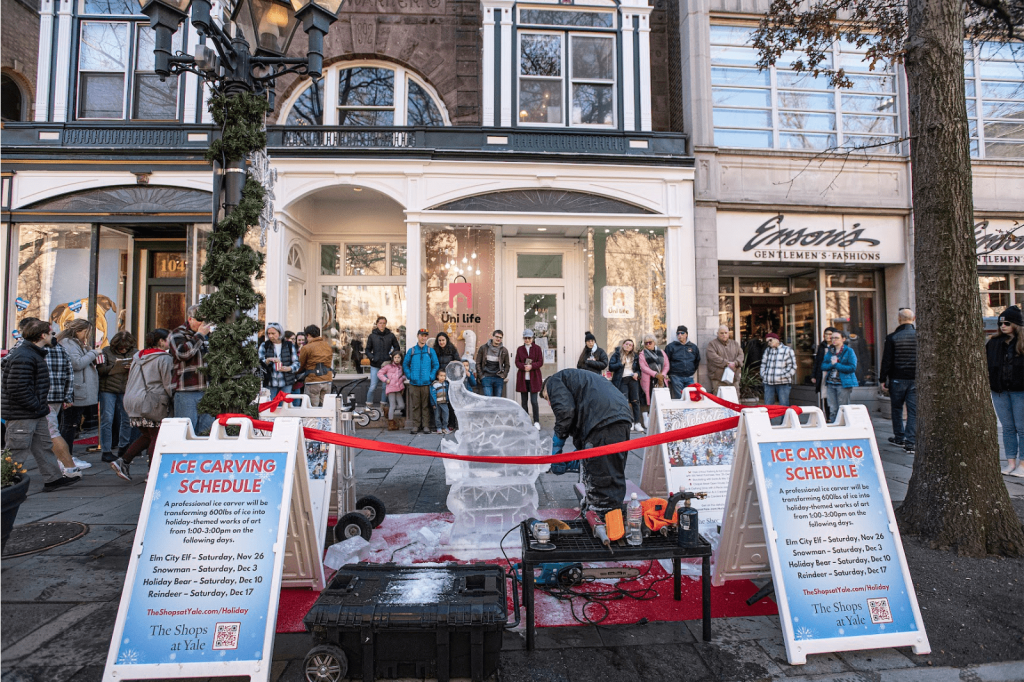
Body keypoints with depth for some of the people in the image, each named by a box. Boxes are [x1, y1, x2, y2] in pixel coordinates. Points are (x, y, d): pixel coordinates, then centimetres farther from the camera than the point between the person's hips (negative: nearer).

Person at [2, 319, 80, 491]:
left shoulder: (36, 354, 14)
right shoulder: (23, 357, -20)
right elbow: (17, 389, -25)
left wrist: (41, 406, 15)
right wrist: (38, 406, -18)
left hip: (35, 413, 11)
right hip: (21, 415, -11)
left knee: (44, 446, 15)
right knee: (17, 452, -1)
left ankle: (53, 478, 23)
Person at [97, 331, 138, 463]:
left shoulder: (135, 353, 6)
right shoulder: (106, 352, 1)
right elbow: (99, 369, -7)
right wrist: (114, 367, -21)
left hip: (127, 390, 2)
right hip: (108, 389, -2)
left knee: (127, 419, 6)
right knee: (107, 420, 0)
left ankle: (123, 448, 22)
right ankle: (106, 451, 7)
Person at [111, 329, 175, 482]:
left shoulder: (138, 356, 16)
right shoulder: (164, 358, -9)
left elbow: (130, 381, 22)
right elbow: (169, 384, -10)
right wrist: (174, 400, 2)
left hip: (133, 401, 8)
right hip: (152, 403, -8)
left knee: (147, 436, 18)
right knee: (156, 437, 0)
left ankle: (123, 461, 9)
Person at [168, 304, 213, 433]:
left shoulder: (208, 335, 19)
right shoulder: (178, 334, 0)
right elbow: (182, 353, -19)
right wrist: (199, 335, -12)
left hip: (206, 390, 6)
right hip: (186, 392, -6)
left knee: (207, 430, 9)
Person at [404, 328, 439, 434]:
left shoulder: (431, 351, 7)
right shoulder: (411, 351, 8)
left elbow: (436, 365, 7)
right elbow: (405, 364, 12)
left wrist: (431, 377, -4)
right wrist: (409, 376, 0)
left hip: (426, 383, -1)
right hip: (414, 383, 1)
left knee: (426, 405, 1)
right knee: (415, 405, 4)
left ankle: (426, 426, 7)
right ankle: (416, 425, 11)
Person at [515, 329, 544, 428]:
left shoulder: (537, 348, 3)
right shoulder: (519, 349, 10)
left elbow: (540, 362, -2)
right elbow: (517, 362, 4)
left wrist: (531, 366, -19)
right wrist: (524, 367, -17)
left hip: (533, 378, -3)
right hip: (522, 378, 3)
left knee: (534, 401, -7)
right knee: (524, 401, 7)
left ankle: (536, 422, 4)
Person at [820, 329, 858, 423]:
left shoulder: (849, 351, -4)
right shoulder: (830, 351, 12)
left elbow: (852, 368, -14)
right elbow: (823, 366, 7)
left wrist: (836, 365, -13)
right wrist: (831, 365, -13)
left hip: (843, 383, -5)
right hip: (830, 383, 5)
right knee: (832, 409, 8)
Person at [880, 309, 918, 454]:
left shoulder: (892, 337, -8)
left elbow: (886, 361, -6)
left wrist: (883, 379, 2)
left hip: (897, 379, -2)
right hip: (916, 379, 2)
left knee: (896, 408, 14)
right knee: (914, 410, 3)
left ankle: (899, 437, 23)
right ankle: (910, 442, 1)